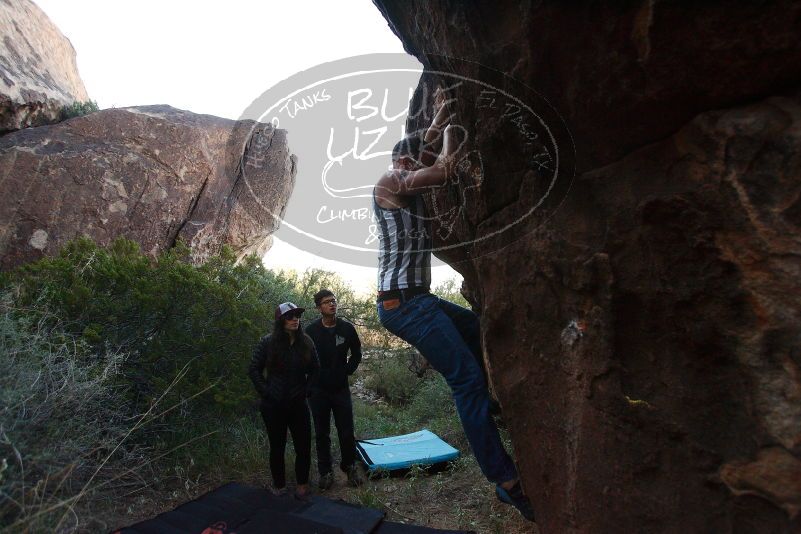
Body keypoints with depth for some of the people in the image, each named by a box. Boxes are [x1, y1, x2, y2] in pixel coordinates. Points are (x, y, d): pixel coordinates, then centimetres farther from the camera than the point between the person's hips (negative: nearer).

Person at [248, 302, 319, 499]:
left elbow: (314, 369, 10)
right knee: (277, 447, 11)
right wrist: (265, 391, -4)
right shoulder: (268, 343, -8)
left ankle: (302, 484, 24)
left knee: (303, 446, 4)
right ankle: (279, 486, 29)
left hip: (298, 404, 2)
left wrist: (306, 390, 4)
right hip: (273, 405, -1)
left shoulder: (306, 342, -2)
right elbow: (254, 369, 0)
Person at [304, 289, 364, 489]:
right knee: (322, 433, 9)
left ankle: (350, 467, 23)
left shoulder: (347, 328, -2)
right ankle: (325, 472, 23)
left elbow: (356, 353, 13)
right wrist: (313, 376, 2)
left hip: (341, 388, 1)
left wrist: (347, 371, 5)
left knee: (346, 432, 4)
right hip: (318, 390, 0)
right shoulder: (311, 330, -6)